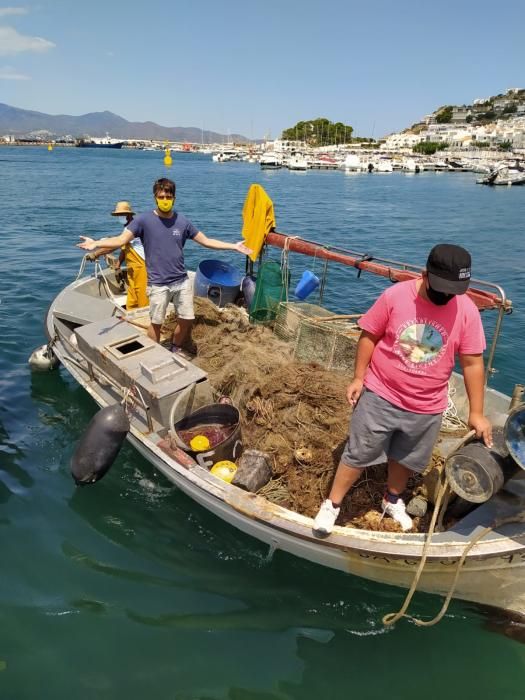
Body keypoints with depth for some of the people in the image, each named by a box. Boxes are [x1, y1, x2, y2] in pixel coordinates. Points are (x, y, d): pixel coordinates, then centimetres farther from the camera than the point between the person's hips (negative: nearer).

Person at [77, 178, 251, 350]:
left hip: (182, 281, 3)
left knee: (187, 320, 9)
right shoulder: (143, 220, -7)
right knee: (156, 323, 5)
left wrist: (234, 246, 7)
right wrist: (95, 243, -30)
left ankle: (175, 352, 33)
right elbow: (121, 239, -14)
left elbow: (206, 241, 8)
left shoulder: (182, 221, 2)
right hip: (158, 284, -3)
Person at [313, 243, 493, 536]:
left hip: (427, 409, 2)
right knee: (358, 455, 9)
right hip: (380, 396, -2)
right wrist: (359, 378, -5)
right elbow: (369, 336, -5)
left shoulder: (467, 311, -12)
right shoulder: (395, 296, -17)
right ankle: (332, 505, 28)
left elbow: (473, 363, -6)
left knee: (406, 459, 23)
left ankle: (393, 500, 50)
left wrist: (477, 413, -4)